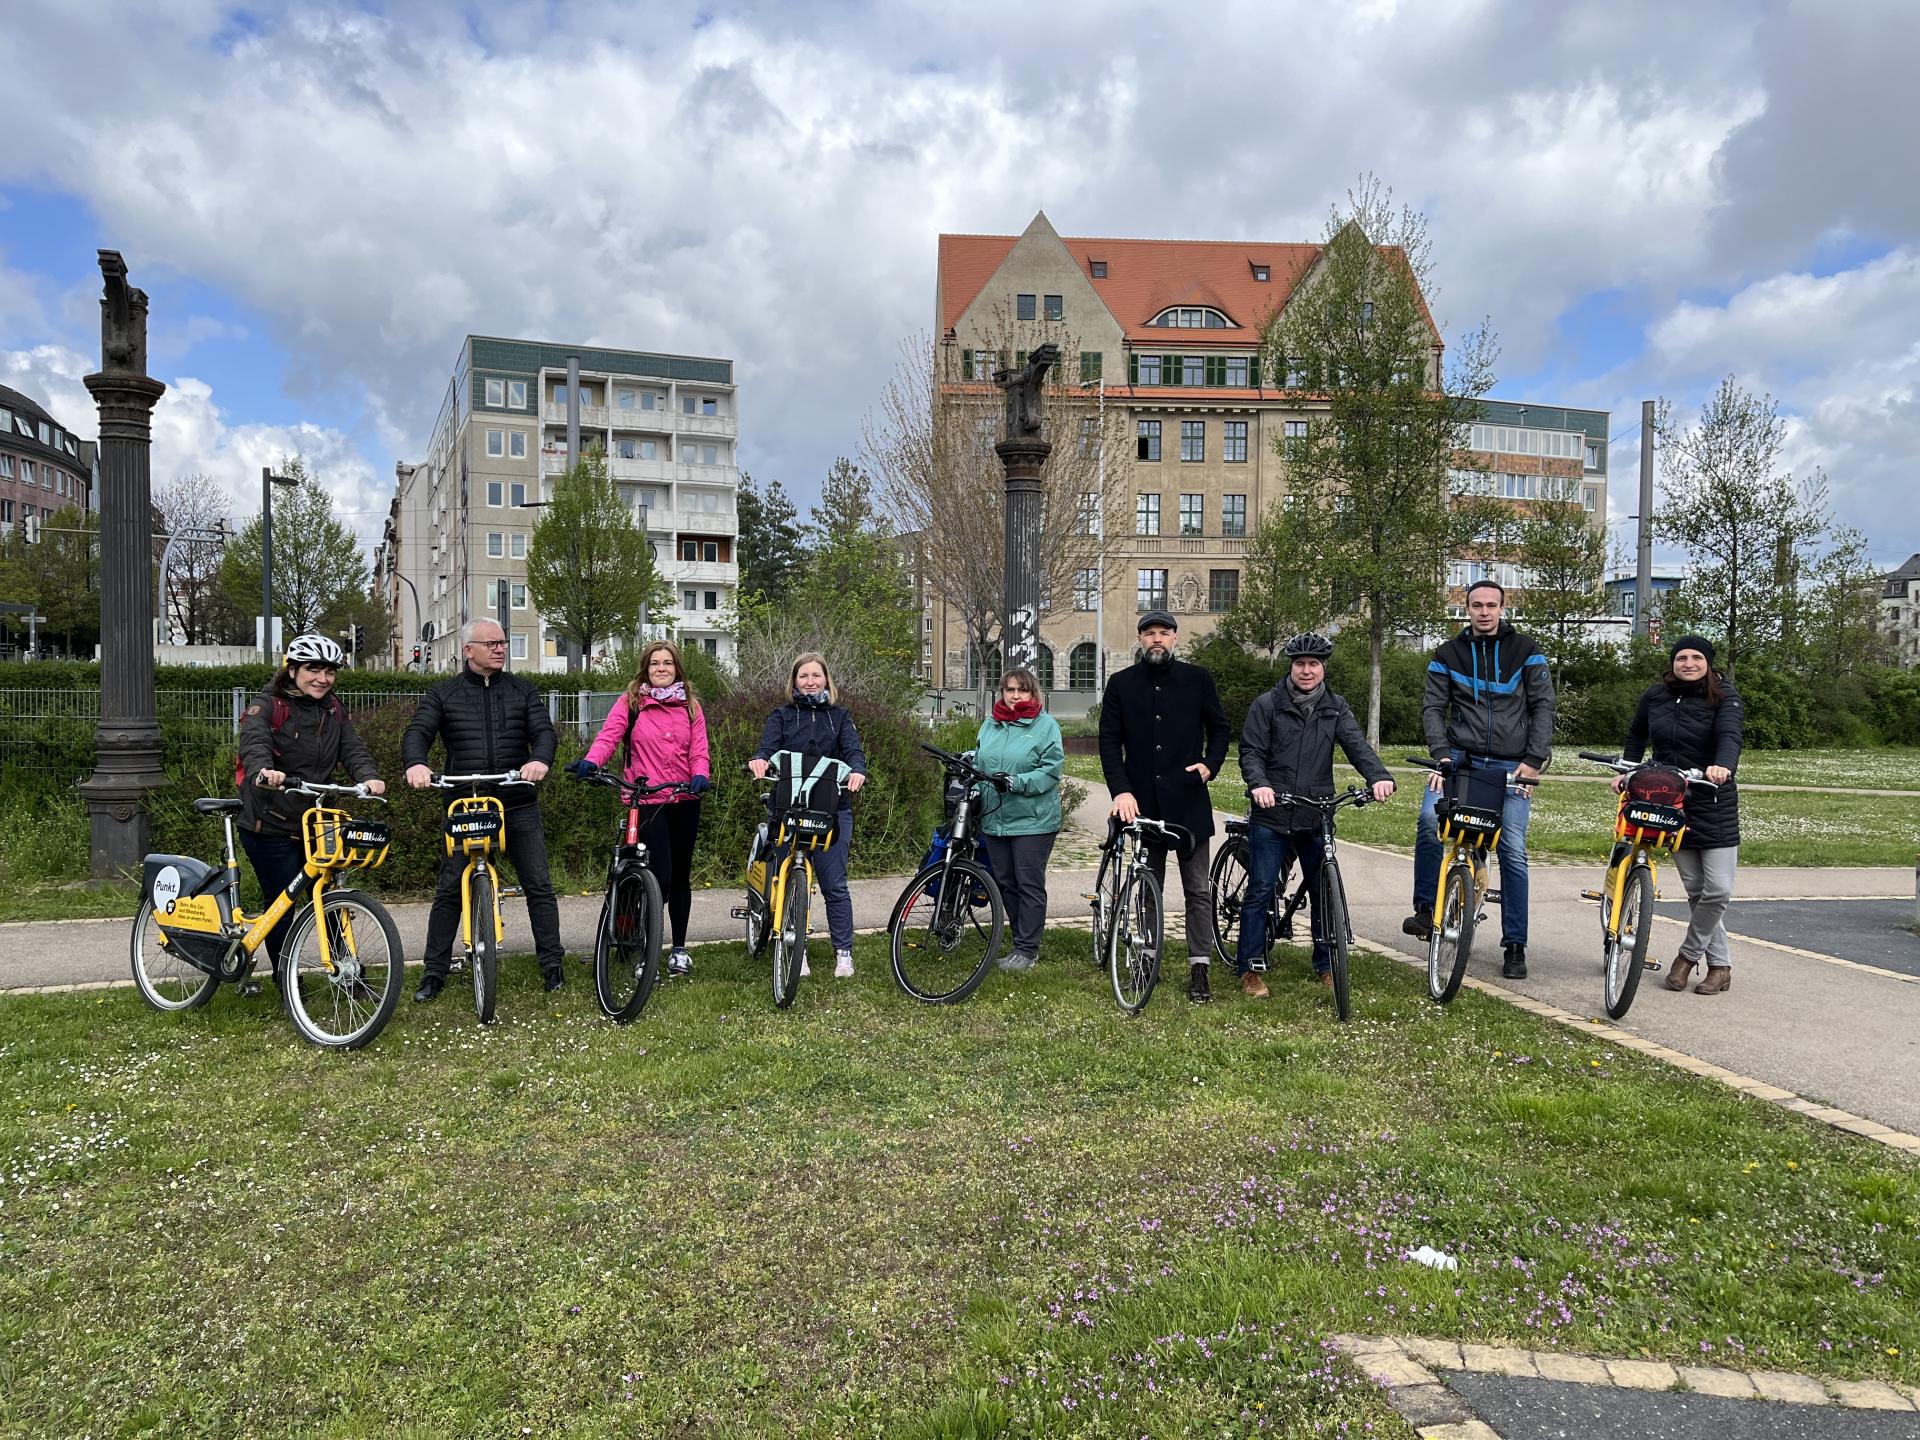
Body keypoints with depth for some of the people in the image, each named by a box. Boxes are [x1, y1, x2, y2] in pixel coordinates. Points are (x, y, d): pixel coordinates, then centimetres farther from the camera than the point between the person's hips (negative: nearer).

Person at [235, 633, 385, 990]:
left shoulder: (333, 709, 8)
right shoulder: (268, 706, -10)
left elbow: (352, 747, -4)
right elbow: (254, 743, -28)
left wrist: (369, 776, -25)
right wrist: (263, 772, -50)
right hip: (270, 824, -5)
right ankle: (284, 978, 18)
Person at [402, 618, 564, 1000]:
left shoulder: (522, 690, 9)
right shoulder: (443, 694, 7)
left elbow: (544, 730, -3)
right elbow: (418, 733, -6)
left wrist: (540, 759, -26)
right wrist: (415, 763, -29)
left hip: (518, 805, 1)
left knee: (539, 886, 2)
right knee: (449, 891, 2)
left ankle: (552, 963, 12)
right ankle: (435, 972, 12)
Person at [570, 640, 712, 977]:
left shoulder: (690, 706, 11)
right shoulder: (630, 703, 2)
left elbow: (699, 751, 3)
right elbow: (608, 736, -12)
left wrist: (700, 775, -18)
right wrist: (591, 761, -31)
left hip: (684, 800, 3)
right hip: (647, 801, -3)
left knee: (681, 876, 11)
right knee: (660, 877, -12)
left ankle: (679, 948, 25)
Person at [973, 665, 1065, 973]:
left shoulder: (1046, 725, -5)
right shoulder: (990, 725, 12)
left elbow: (1052, 769, -13)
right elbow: (979, 763, 21)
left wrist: (1018, 783, -22)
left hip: (1032, 820, -6)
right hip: (994, 819, 6)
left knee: (1029, 885, -1)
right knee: (1006, 883, 12)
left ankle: (1027, 949, 8)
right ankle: (1020, 941, 25)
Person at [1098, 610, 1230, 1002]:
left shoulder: (1197, 678, 4)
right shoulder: (1121, 684, 5)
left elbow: (1219, 727, 13)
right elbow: (1109, 741, 1)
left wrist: (1210, 764, -5)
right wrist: (1121, 791, -10)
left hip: (1188, 798, -1)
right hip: (1142, 800, 1)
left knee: (1198, 890, 0)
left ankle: (1198, 968, 5)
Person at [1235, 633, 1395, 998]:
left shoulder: (1336, 708, 9)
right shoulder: (1267, 705, 1)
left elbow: (1356, 745, -4)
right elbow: (1251, 752, -5)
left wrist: (1378, 776, -23)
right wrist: (1259, 783, -25)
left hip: (1316, 817, 3)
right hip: (1271, 816, -3)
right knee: (1260, 891, -1)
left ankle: (1326, 964, 23)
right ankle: (1249, 969, 8)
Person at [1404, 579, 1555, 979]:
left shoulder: (1525, 651, 4)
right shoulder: (1448, 654, 6)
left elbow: (1543, 706, 2)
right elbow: (1433, 708, 2)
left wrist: (1534, 760, -7)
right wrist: (1442, 754, -13)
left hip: (1511, 766, 0)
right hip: (1461, 756, 0)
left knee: (1513, 852, -1)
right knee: (1430, 817, -27)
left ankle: (1515, 946, 10)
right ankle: (1426, 909, -12)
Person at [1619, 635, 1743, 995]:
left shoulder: (1724, 696, -6)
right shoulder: (1656, 696, 5)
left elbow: (1730, 734, -24)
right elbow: (1636, 735, 22)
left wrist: (1724, 765, -43)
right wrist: (1627, 771, 12)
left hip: (1714, 805, -3)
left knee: (1718, 889, -8)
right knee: (1695, 889, 6)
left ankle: (1688, 954, 13)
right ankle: (1720, 965, 17)